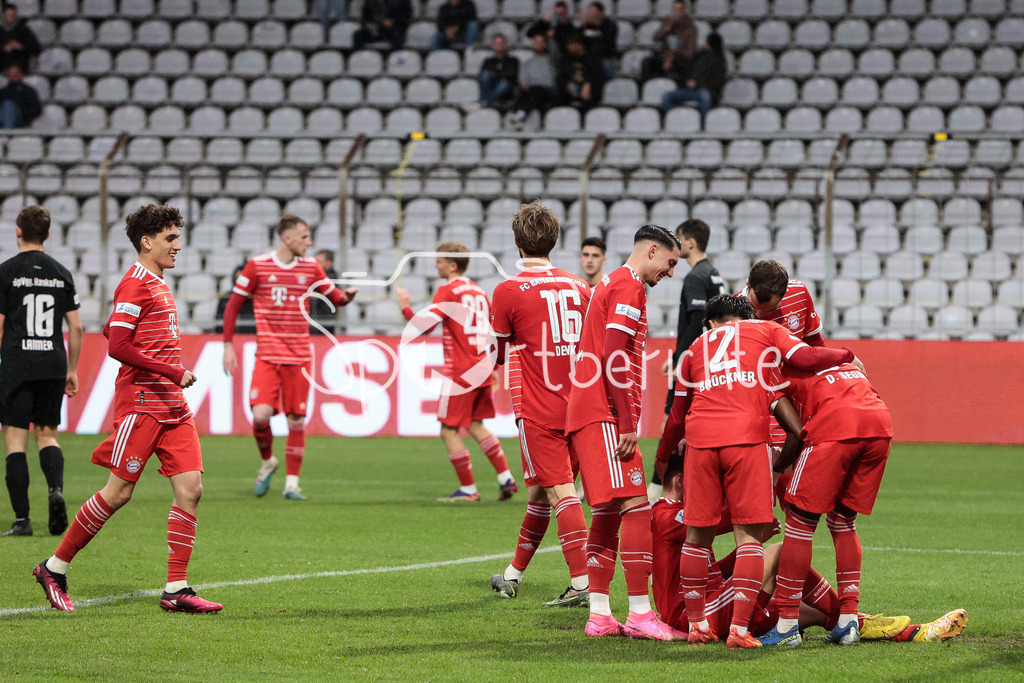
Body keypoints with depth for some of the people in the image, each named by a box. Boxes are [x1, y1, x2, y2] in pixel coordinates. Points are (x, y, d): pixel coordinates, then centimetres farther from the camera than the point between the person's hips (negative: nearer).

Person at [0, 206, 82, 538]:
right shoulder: (61, 273, 9)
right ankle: (56, 487, -13)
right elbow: (76, 327, 9)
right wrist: (72, 370, 17)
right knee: (47, 434, 15)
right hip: (53, 366, 4)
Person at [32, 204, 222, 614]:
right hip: (141, 402, -9)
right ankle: (55, 568, 8)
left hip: (171, 404, 9)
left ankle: (176, 590, -2)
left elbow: (111, 331, 28)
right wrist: (172, 372, -17)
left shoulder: (157, 284, 19)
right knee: (119, 492, -6)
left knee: (190, 488, -2)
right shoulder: (135, 284, -10)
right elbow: (117, 347, -18)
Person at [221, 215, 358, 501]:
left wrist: (346, 295, -11)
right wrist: (228, 345, -1)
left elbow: (334, 297, 14)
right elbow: (233, 305, 4)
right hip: (267, 356, -2)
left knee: (296, 420, 0)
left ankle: (292, 483, 10)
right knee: (261, 415, -16)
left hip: (299, 357, 2)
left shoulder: (310, 268, 6)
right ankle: (267, 461, 13)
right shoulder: (258, 265, -2)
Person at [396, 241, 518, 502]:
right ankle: (506, 479, 13)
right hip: (482, 369, 8)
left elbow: (424, 325, -15)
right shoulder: (478, 291, 14)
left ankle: (468, 489, 2)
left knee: (449, 431, 0)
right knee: (475, 425, 19)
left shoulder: (447, 291, -9)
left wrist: (405, 307, 1)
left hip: (460, 373, -8)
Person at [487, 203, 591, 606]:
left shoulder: (508, 292, -8)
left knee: (561, 491, -10)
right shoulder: (578, 286, 8)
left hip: (537, 410, -6)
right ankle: (513, 575, 30)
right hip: (577, 405, 6)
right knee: (540, 491, 17)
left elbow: (497, 354, 3)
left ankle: (582, 583, -20)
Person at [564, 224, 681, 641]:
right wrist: (627, 424, -19)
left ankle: (599, 615, 8)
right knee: (635, 504, -12)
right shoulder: (629, 287, -8)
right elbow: (614, 358, -18)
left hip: (585, 416, 10)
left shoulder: (610, 284, 23)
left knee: (608, 512, 9)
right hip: (607, 416, -10)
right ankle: (639, 614, -15)